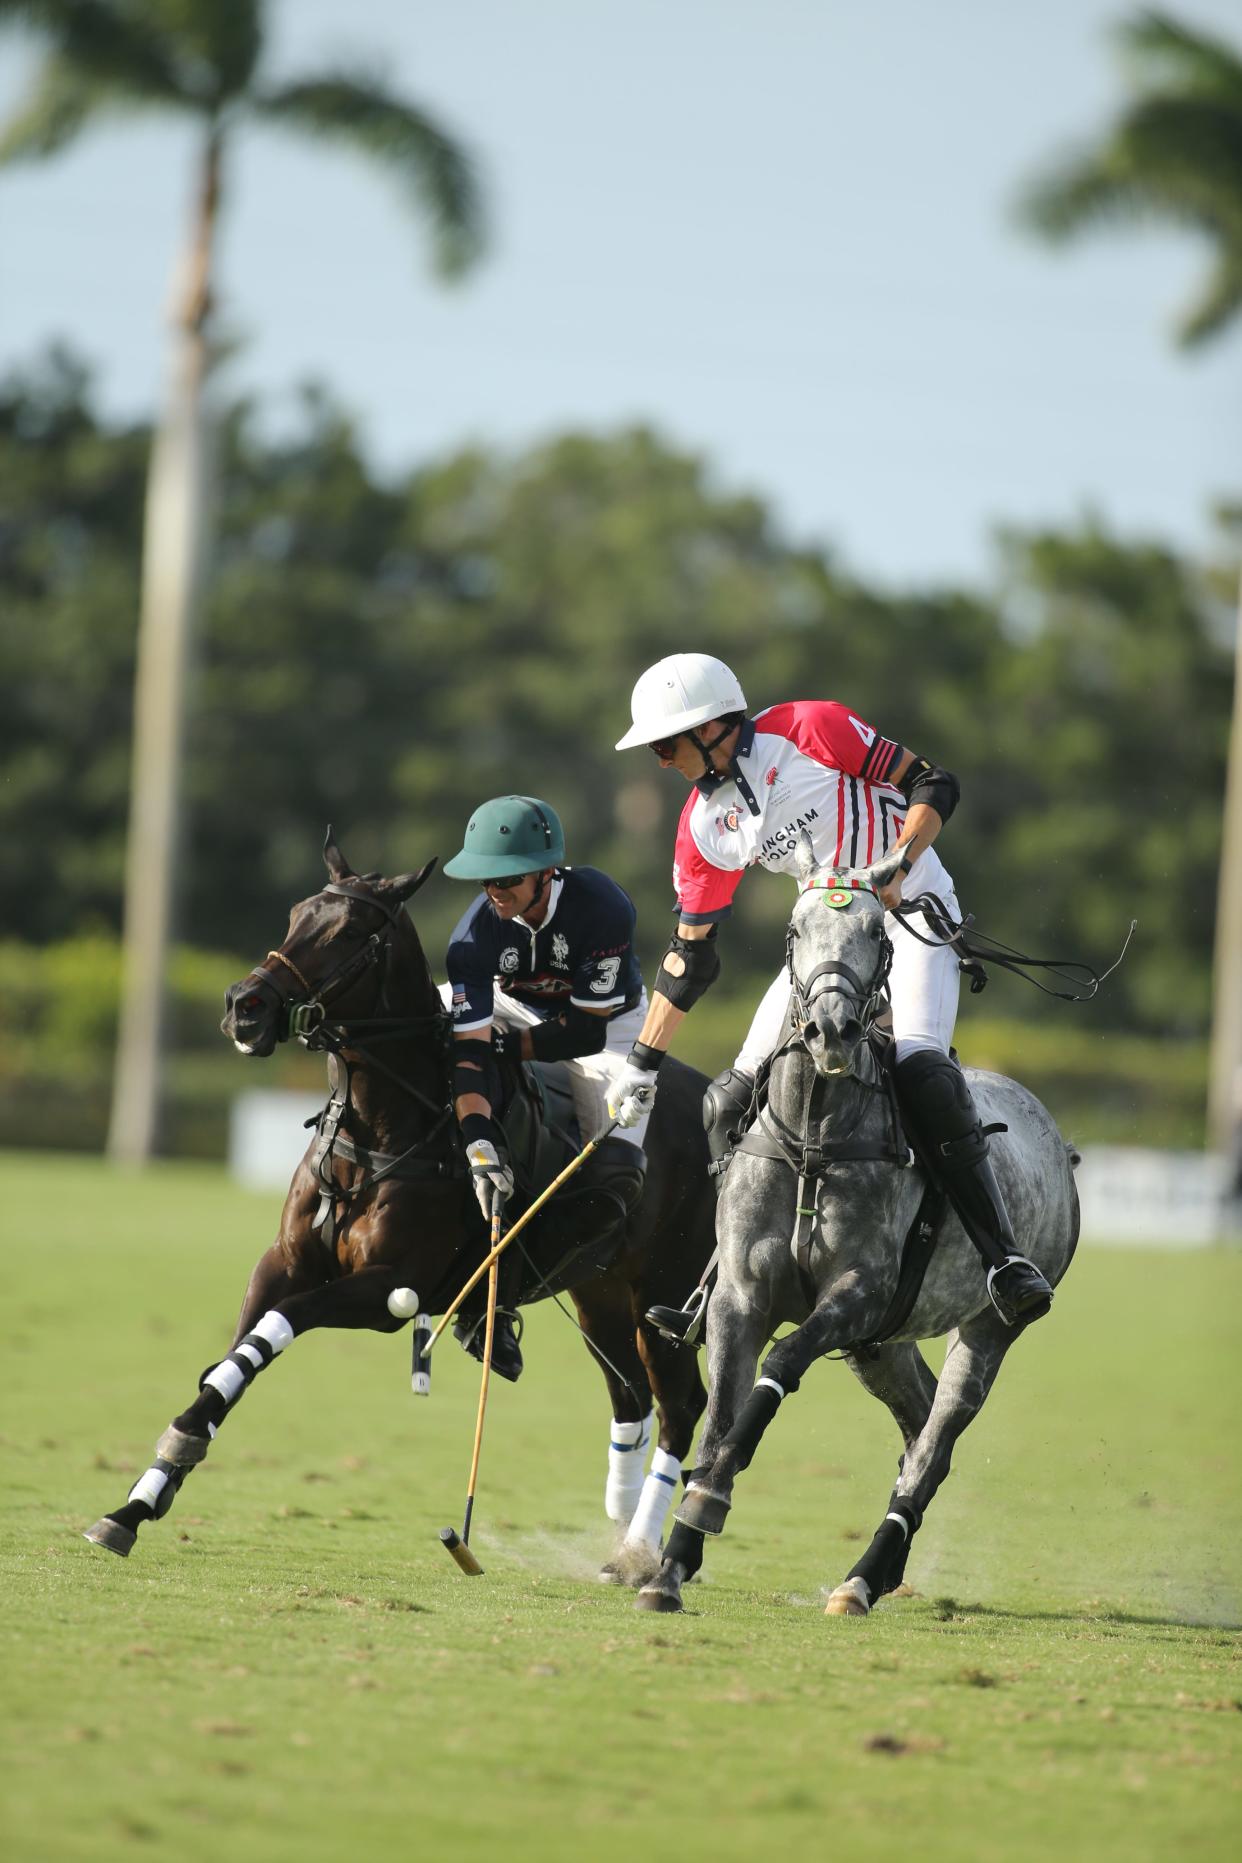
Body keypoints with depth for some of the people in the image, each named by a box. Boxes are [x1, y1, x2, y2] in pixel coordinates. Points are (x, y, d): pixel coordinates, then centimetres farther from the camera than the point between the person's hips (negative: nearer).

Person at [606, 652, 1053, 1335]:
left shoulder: (811, 730, -17)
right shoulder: (704, 827, 1)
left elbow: (932, 785, -13)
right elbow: (690, 952, 8)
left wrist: (895, 867, -29)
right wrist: (643, 1062, 7)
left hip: (913, 908, -7)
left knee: (920, 1068, -29)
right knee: (730, 1102, 0)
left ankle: (1004, 1260, -27)